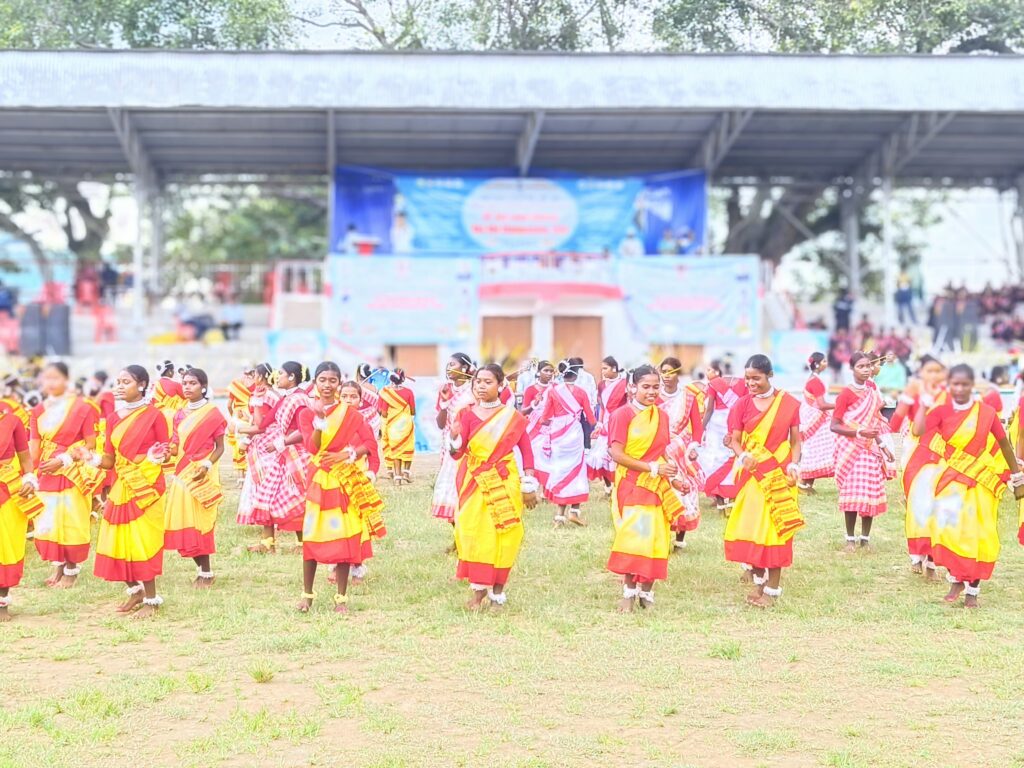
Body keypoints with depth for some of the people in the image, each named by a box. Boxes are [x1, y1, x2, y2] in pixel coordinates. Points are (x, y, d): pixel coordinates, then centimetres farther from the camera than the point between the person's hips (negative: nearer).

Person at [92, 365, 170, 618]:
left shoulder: (154, 415, -6)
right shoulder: (114, 418, 9)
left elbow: (166, 454, -3)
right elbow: (110, 460, 9)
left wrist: (160, 457, -25)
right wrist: (92, 458, -10)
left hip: (146, 488, -6)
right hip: (121, 488, 6)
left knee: (143, 543, -5)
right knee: (119, 542, 6)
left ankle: (151, 599, 8)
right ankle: (135, 591, 25)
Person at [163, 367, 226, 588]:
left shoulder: (213, 413, -5)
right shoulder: (180, 415, 11)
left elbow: (220, 447, -3)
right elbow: (177, 446, 14)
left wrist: (207, 465, -18)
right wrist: (170, 449, -8)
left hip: (202, 475, -5)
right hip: (182, 474, 5)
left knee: (198, 524, -6)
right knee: (183, 524, 2)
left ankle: (206, 573, 3)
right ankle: (201, 569, 14)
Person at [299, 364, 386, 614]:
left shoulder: (350, 413, 5)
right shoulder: (307, 413, 3)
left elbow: (370, 443, -2)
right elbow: (311, 448, -11)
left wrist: (346, 455, -14)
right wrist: (319, 418, -21)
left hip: (346, 481, 0)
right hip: (319, 481, 0)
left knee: (345, 539, 0)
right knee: (312, 537, -2)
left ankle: (341, 597, 7)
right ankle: (307, 594, 12)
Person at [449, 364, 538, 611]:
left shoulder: (512, 416, -2)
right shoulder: (467, 414, -2)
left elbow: (526, 450, 4)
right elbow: (457, 453, -8)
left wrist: (529, 486, 1)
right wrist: (454, 438, -30)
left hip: (505, 485, 0)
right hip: (475, 484, 0)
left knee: (502, 537, 2)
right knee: (475, 535, -2)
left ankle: (498, 592, 13)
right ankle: (478, 591, 10)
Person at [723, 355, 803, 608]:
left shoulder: (789, 404, -1)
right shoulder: (742, 405, 3)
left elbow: (795, 441, 2)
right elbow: (735, 440, 2)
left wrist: (794, 466, -14)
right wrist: (743, 456, -19)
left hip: (779, 475, -2)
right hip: (752, 473, 2)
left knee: (775, 529, -2)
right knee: (750, 528, 3)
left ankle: (772, 588, 6)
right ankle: (758, 579, 22)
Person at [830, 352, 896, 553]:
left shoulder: (872, 390, 6)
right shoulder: (846, 394, -13)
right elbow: (834, 426, -16)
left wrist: (882, 445, 13)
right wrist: (860, 432, -25)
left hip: (870, 448, 6)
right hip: (851, 449, -5)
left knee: (871, 494, 4)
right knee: (852, 494, -4)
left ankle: (865, 539, 15)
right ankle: (850, 539, 8)